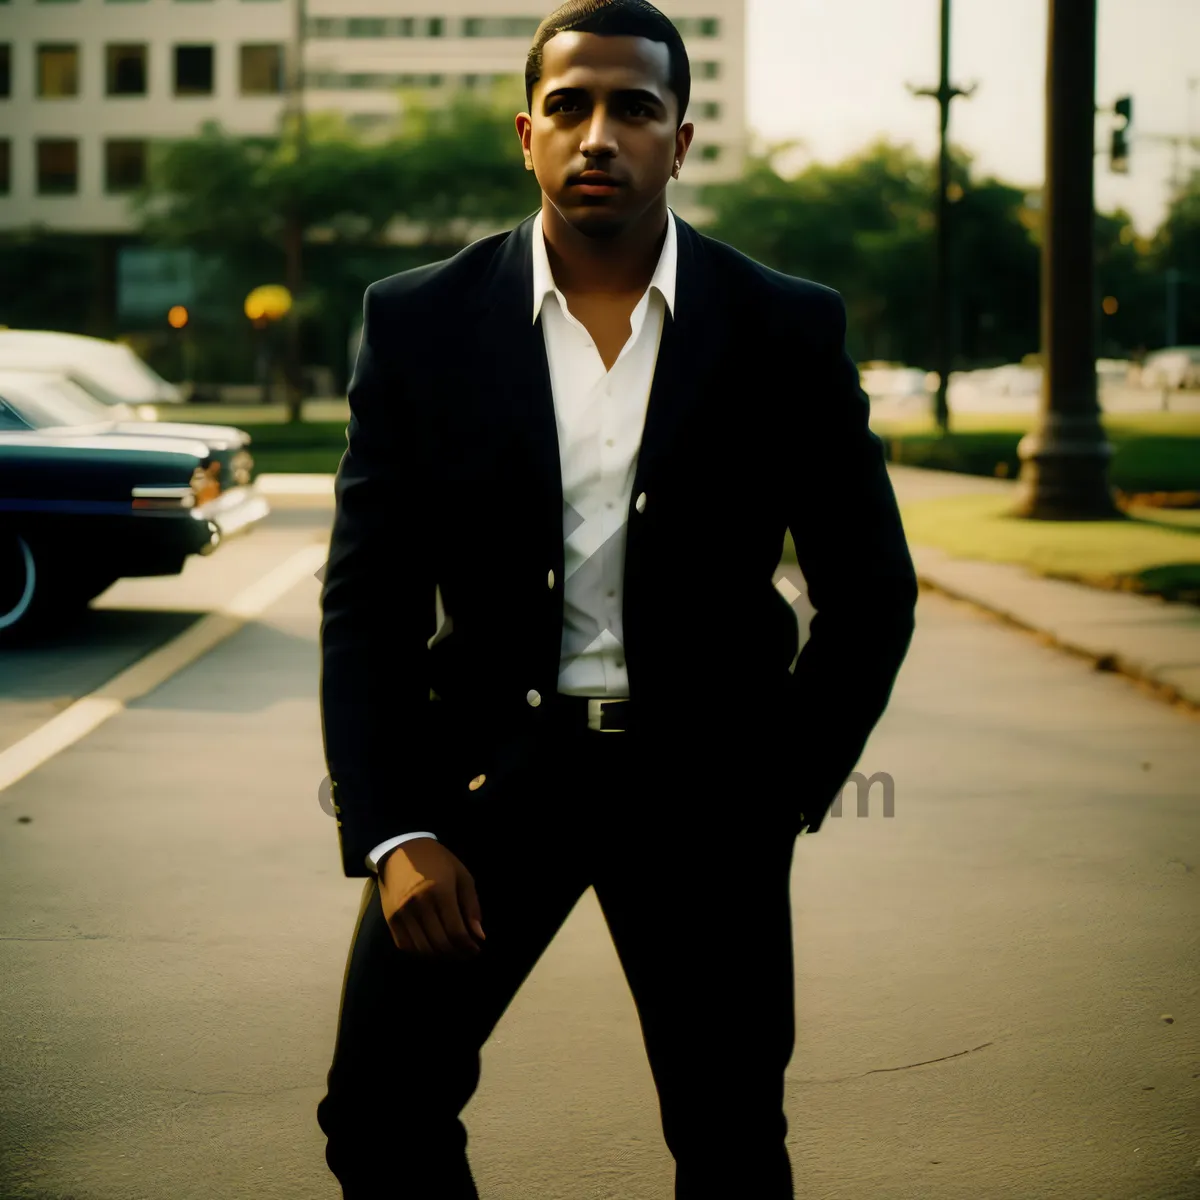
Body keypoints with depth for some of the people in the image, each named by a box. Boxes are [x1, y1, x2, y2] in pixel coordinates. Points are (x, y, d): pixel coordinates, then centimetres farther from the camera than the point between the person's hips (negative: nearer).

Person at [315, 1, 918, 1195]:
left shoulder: (786, 331, -4)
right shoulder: (420, 321, -3)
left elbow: (871, 593, 4)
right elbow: (366, 600, -1)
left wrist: (780, 801, -2)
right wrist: (392, 834, -10)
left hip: (700, 776, 0)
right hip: (490, 756, 1)